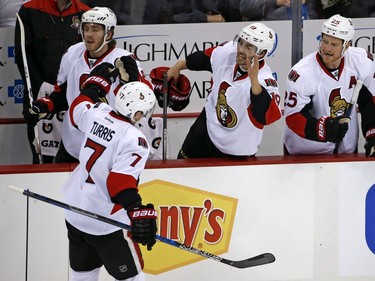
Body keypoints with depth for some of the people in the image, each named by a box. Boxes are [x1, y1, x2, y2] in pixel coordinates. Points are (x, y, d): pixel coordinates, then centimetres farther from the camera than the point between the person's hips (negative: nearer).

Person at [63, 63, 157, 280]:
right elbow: (122, 181, -31)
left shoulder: (96, 114, -3)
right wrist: (139, 213, -36)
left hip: (75, 214, 8)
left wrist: (96, 83, 32)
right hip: (106, 221, -8)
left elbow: (78, 109, 21)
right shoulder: (133, 140, -22)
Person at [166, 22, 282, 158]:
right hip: (207, 128, 6)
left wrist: (254, 80, -60)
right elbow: (204, 59, 7)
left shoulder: (265, 80, -34)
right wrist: (178, 66, 21)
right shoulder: (228, 52, -16)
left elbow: (264, 116, -51)